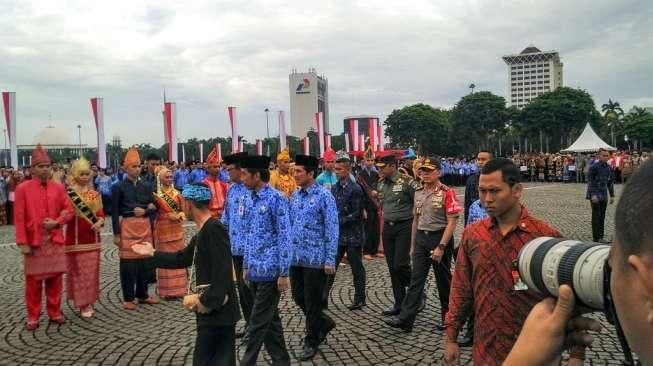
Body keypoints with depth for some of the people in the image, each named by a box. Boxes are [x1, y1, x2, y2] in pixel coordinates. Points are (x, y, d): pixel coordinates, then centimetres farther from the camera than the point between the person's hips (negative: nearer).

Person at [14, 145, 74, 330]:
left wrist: (56, 222, -10)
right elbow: (19, 218, -6)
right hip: (34, 242, -2)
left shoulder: (58, 188, 3)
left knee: (55, 278, 8)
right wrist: (22, 243, -10)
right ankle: (33, 317, 17)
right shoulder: (23, 188, -4)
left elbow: (69, 210, 8)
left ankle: (55, 313, 21)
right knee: (33, 280, 5)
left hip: (55, 241, 2)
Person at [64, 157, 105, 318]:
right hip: (76, 236, -4)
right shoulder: (68, 193, -7)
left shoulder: (94, 194, 8)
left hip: (92, 236, 4)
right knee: (77, 270, 2)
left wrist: (100, 221, -14)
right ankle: (81, 301, 11)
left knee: (91, 270, 9)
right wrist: (67, 190, -27)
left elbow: (100, 212, 7)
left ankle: (88, 301, 21)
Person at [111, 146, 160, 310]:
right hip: (127, 226, -4)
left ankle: (142, 295, 24)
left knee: (144, 260, 11)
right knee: (128, 261, 0)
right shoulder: (119, 187, -3)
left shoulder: (147, 185, 9)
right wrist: (116, 234, -7)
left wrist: (144, 211, -12)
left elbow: (154, 207, 10)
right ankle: (128, 298, 10)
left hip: (145, 226, 4)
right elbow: (114, 212, -4)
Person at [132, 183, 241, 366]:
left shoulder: (214, 229, -19)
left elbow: (223, 274, -25)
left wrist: (205, 301, -21)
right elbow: (182, 259, 25)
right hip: (212, 309, 10)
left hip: (217, 310, -10)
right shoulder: (203, 231, 13)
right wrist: (152, 253, 27)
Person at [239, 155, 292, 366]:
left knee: (258, 322, -1)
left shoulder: (276, 199, -13)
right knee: (270, 319, 16)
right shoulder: (252, 200, 9)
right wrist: (246, 265, 16)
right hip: (255, 270, 8)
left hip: (270, 271, -8)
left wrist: (284, 273, -16)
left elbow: (284, 236, -15)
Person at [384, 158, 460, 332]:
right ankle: (405, 318, -2)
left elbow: (452, 222, -14)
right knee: (416, 279, 1)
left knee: (443, 280, 7)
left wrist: (441, 247, -19)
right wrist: (413, 245, 15)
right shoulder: (418, 192, 10)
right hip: (421, 238, 6)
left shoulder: (446, 192, -11)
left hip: (440, 237, -5)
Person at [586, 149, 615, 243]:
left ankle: (601, 237, 17)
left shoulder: (609, 168, 10)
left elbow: (611, 182, 18)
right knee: (596, 216, -4)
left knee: (602, 217, 10)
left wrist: (612, 195, 14)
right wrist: (593, 194, -19)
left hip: (604, 196, 7)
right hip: (595, 196, -7)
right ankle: (596, 238, 1)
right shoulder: (594, 166, -11)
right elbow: (589, 181, -13)